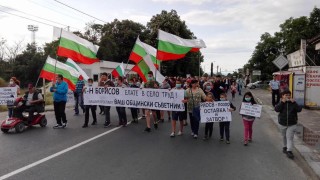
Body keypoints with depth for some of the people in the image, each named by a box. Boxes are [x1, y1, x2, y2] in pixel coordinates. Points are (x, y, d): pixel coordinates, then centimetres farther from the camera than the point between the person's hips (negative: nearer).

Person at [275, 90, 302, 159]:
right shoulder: (281, 103, -2)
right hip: (283, 123, 2)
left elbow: (299, 109, -14)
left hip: (292, 124, -2)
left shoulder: (293, 103, -1)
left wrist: (294, 102, -21)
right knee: (284, 136, 18)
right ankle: (285, 147, 38)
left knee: (289, 137, -9)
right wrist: (282, 102, -23)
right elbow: (276, 109, -18)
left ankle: (289, 151, -11)